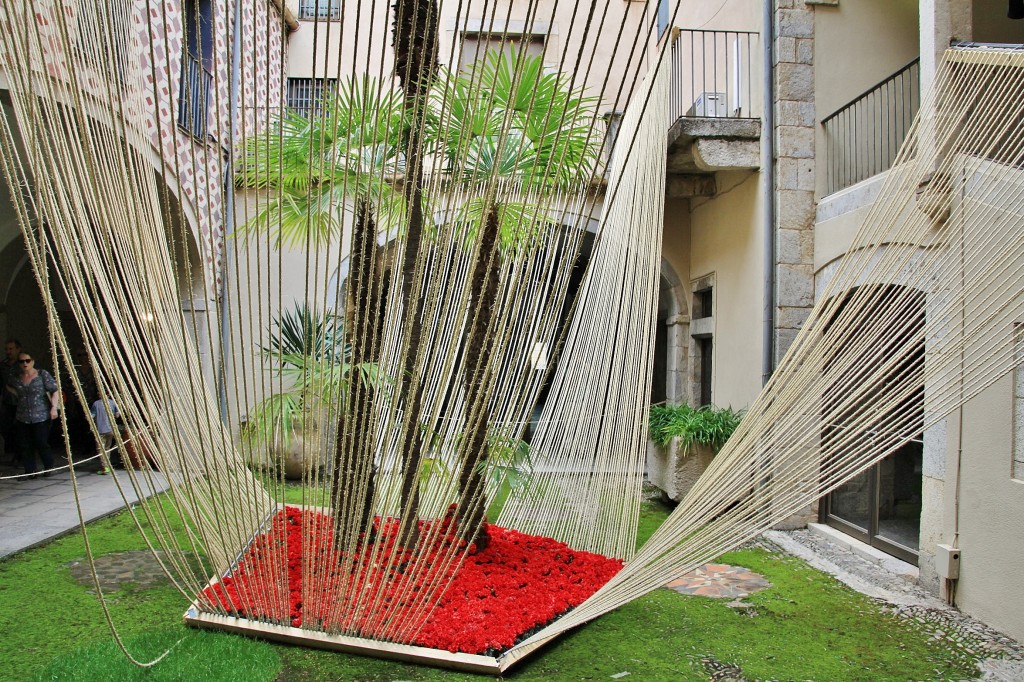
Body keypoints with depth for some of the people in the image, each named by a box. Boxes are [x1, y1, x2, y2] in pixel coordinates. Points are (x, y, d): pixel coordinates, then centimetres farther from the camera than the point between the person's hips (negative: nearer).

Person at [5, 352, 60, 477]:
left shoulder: (43, 375, -4)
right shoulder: (17, 379, 10)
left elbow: (54, 391, -7)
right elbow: (9, 387, 32)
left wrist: (54, 407, -17)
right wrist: (18, 394, 14)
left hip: (41, 417, -5)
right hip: (22, 419, 5)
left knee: (41, 444, -5)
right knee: (24, 446, 4)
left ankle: (48, 468, 13)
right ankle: (29, 471, 13)